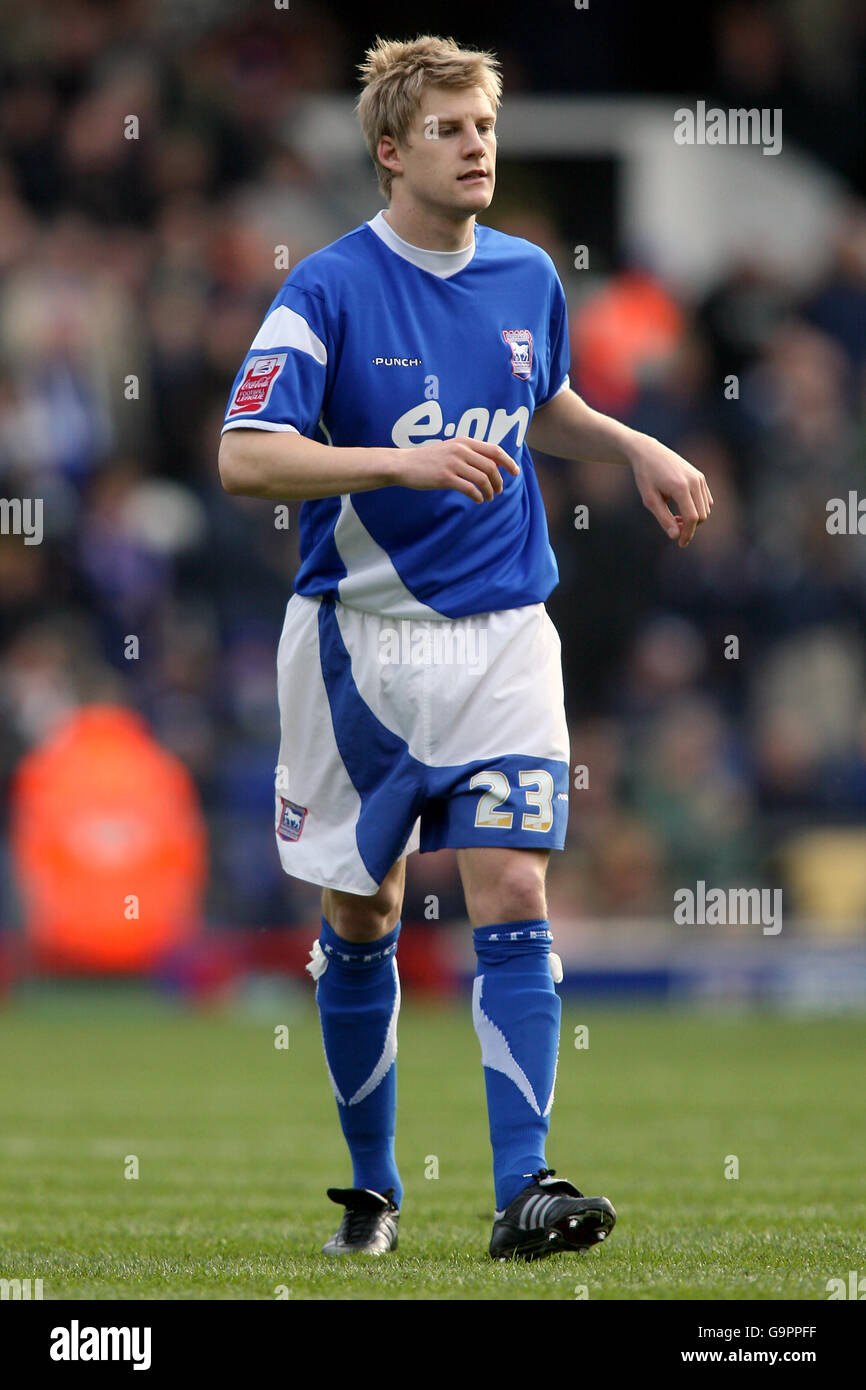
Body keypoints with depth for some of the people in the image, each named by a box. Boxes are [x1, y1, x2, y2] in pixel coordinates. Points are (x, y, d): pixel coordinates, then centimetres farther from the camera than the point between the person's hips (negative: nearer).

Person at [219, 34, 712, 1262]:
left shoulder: (527, 277, 6)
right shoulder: (328, 292, -10)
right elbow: (246, 457, -20)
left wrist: (639, 452, 11)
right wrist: (405, 464, -30)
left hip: (502, 633, 2)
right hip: (362, 640, -2)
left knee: (514, 896, -12)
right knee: (361, 915, 8)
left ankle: (525, 1186, -17)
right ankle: (372, 1185, 24)